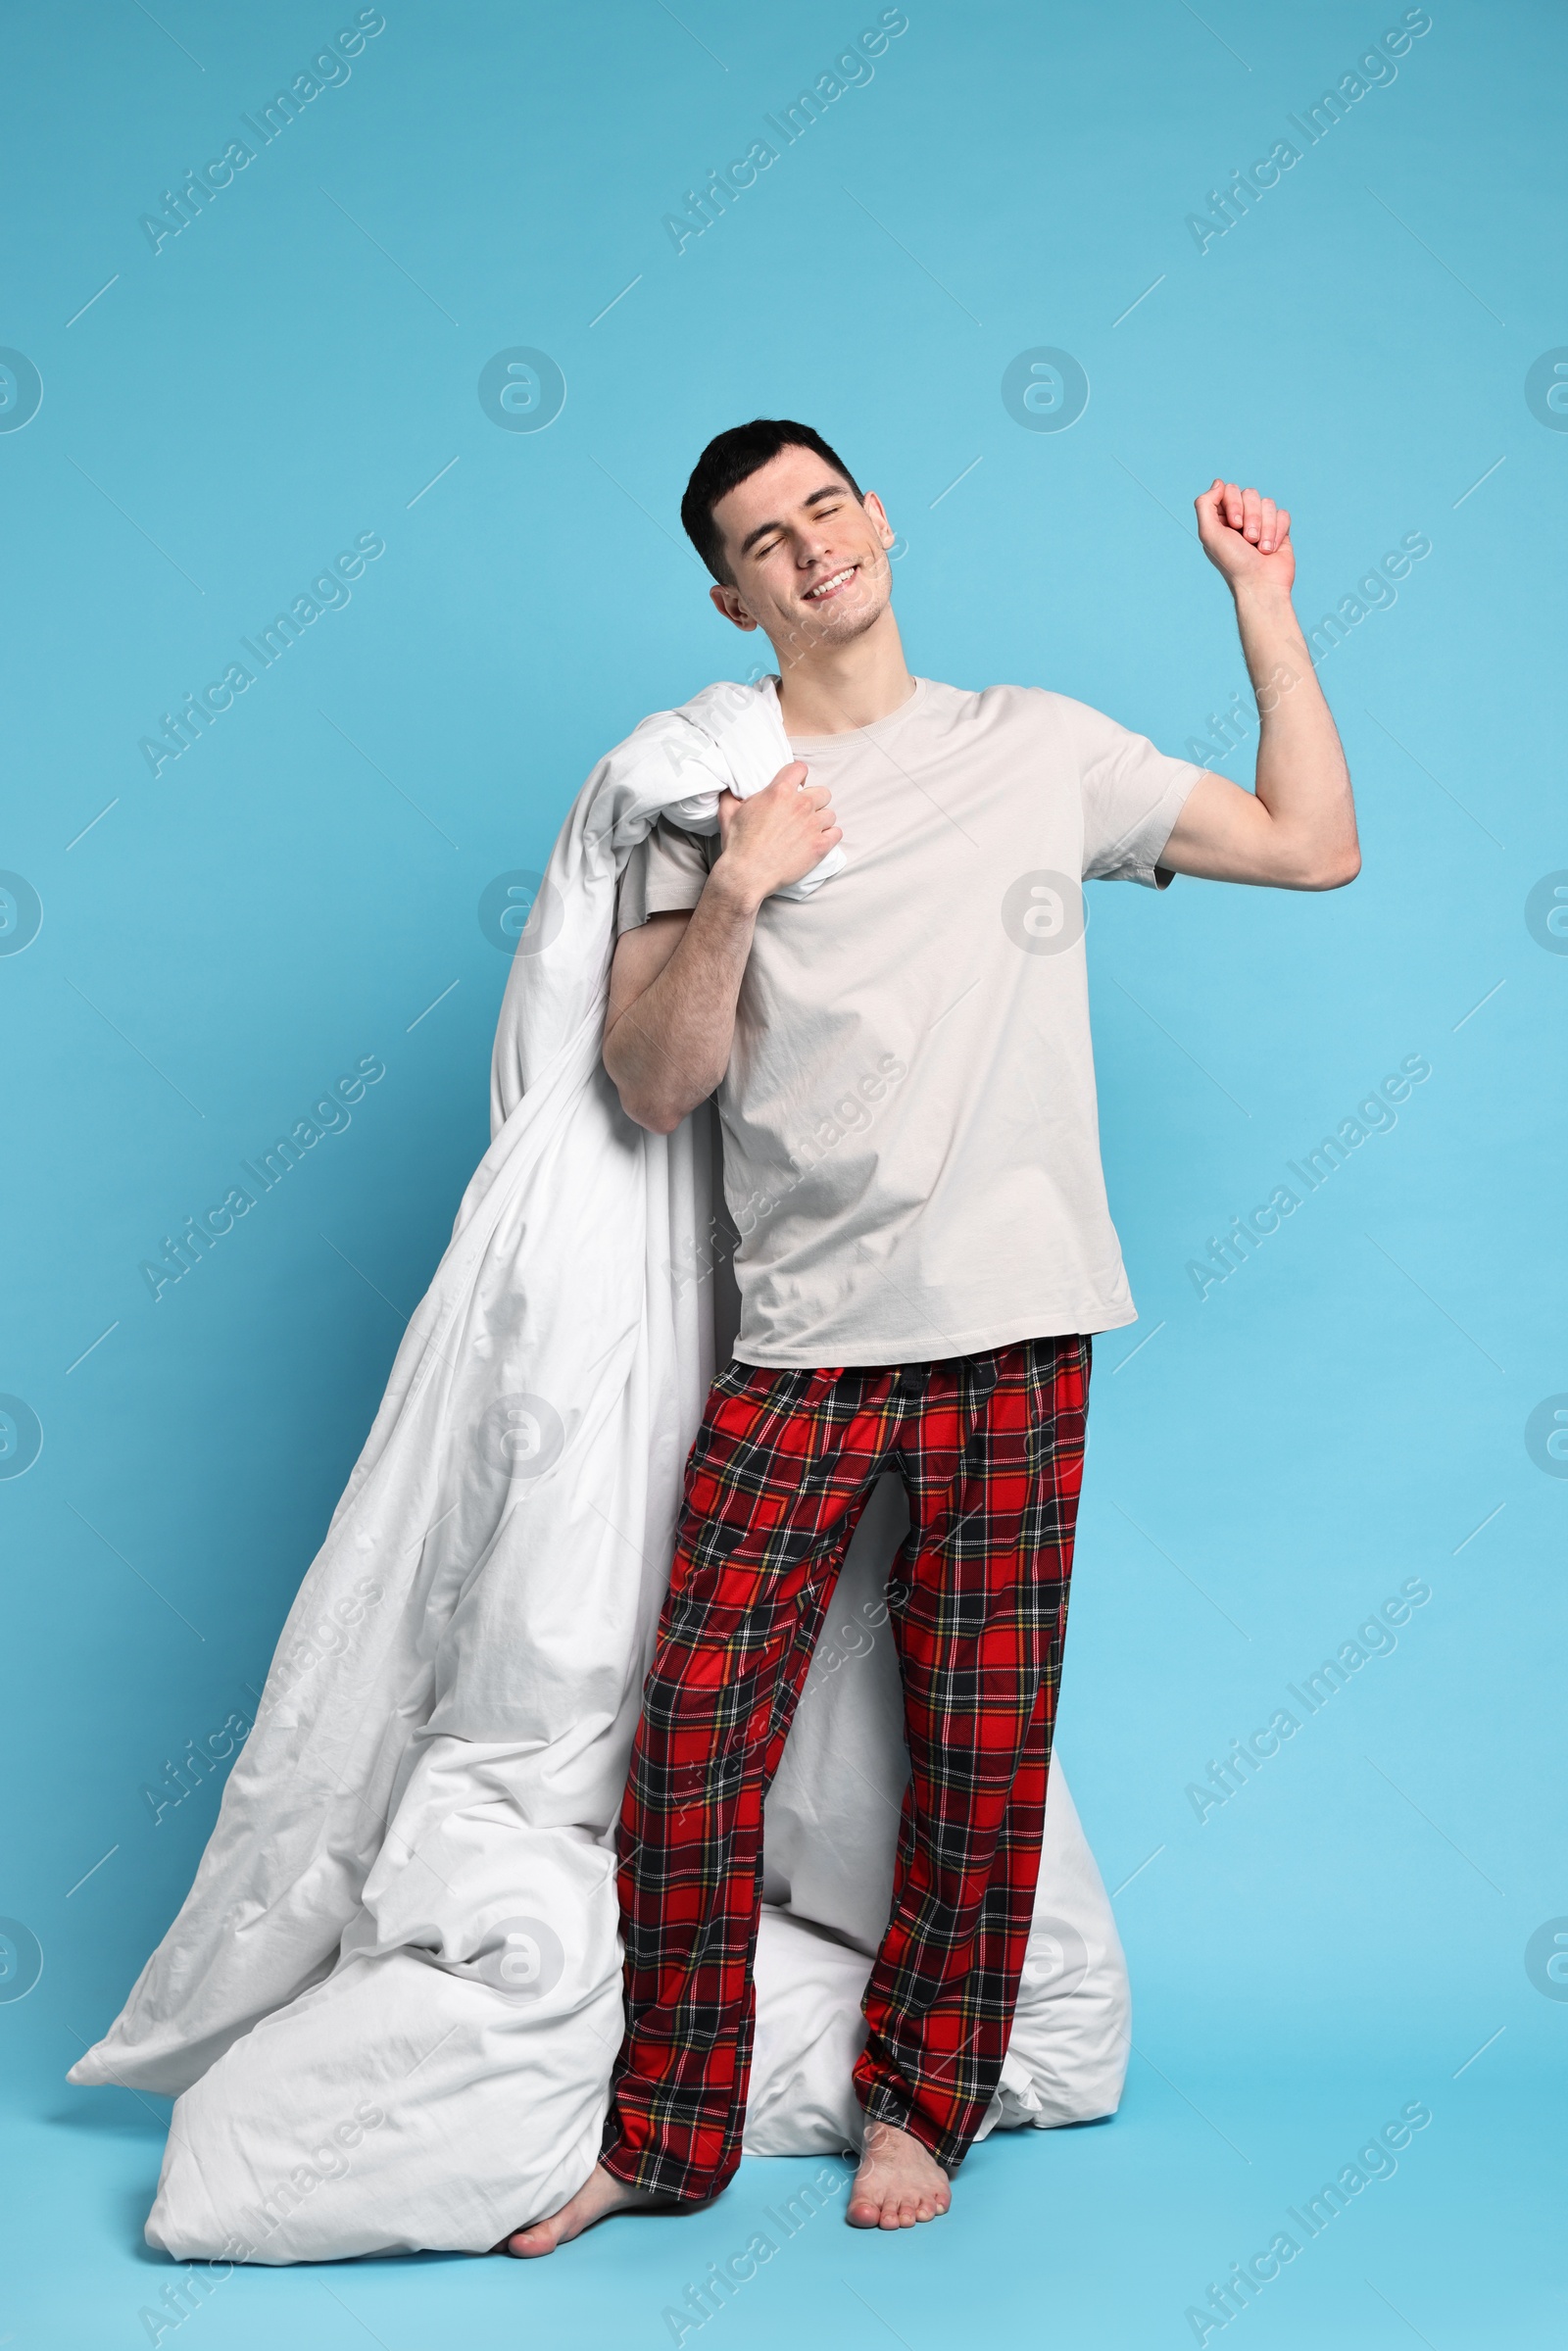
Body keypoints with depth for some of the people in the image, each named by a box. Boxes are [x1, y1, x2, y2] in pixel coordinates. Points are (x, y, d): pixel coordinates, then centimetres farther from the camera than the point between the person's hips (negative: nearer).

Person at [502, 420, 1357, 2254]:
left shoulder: (1042, 748, 11)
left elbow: (1315, 846, 13)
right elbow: (652, 1086, 1)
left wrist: (1262, 602, 12)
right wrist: (732, 893, -13)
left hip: (1014, 1338, 1)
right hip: (798, 1345, 0)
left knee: (981, 1755, 5)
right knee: (694, 1736, -4)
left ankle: (920, 2099, 25)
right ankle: (667, 2131, 13)